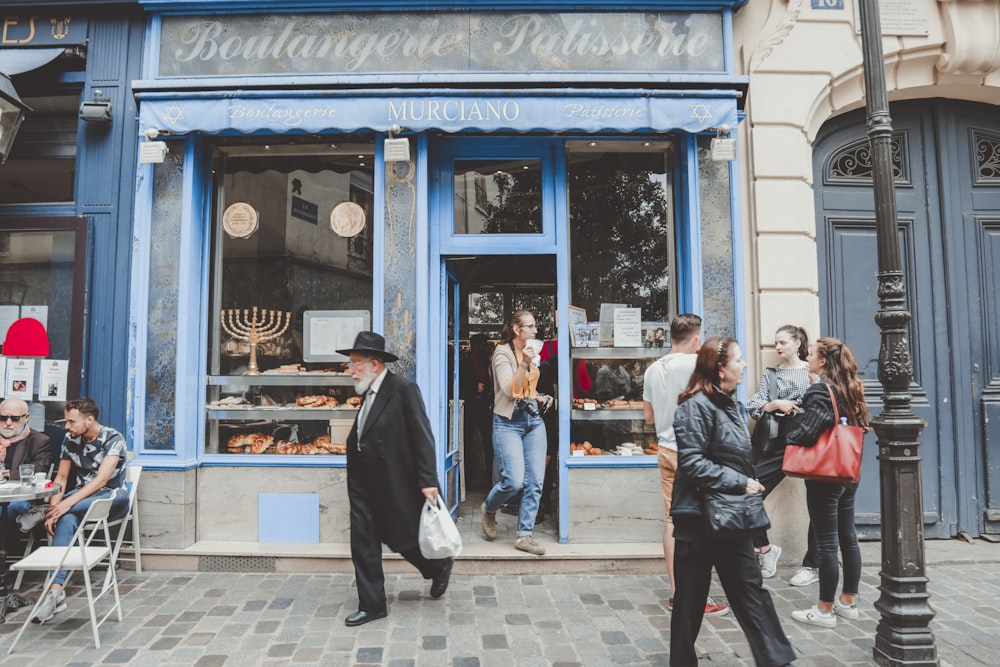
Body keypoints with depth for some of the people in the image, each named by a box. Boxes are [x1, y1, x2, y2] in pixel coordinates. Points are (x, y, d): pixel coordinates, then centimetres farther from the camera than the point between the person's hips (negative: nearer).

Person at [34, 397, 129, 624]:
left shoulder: (113, 439, -13)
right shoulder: (70, 439, 5)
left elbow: (101, 479, -23)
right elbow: (61, 477, 2)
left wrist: (67, 503, -33)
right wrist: (54, 507, -15)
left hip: (109, 499, -3)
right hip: (80, 498, 3)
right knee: (66, 519, -31)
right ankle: (56, 591, -39)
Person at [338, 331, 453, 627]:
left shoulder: (403, 388, -15)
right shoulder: (367, 392, 9)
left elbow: (423, 436, -18)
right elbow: (362, 436, 13)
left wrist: (428, 480, -22)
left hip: (394, 482, -7)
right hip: (363, 483, 7)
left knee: (403, 537, 9)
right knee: (362, 544, 8)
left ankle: (439, 566, 38)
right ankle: (372, 605, 22)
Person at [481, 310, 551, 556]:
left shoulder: (530, 352, 15)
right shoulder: (503, 352, -7)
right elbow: (510, 390, -18)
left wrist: (540, 398, 11)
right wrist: (524, 363, -26)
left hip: (534, 420, 7)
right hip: (509, 422, -7)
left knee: (535, 481, 0)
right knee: (514, 481, -12)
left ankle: (524, 535, 8)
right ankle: (489, 509, 20)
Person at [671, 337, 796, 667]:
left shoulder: (730, 404, 11)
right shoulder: (696, 406, -18)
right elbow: (692, 463, -23)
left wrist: (749, 485, 6)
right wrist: (740, 483, -20)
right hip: (698, 517, -8)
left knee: (751, 589, 13)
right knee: (691, 597, 7)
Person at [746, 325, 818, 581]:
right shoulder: (770, 375, 12)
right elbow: (753, 407, 3)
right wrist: (776, 404, -13)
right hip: (781, 442, 3)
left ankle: (811, 566, 18)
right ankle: (766, 549, 14)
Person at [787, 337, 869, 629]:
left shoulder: (820, 392, -18)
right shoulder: (851, 389, 7)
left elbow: (806, 433, -25)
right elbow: (860, 426, 16)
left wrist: (790, 436, -6)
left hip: (824, 476, -9)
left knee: (826, 542, -1)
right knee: (848, 537, 16)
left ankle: (825, 610, 9)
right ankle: (849, 601, 28)